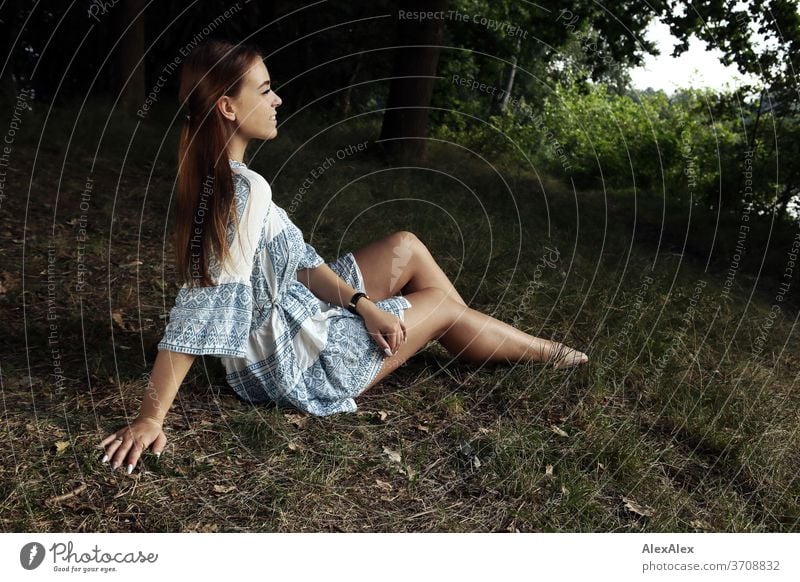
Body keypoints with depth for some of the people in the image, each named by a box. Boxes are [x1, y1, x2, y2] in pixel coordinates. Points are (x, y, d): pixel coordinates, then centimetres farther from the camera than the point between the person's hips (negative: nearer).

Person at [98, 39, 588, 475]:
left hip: (290, 315, 9)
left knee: (406, 246, 12)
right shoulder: (246, 190, -30)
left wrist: (361, 303, -4)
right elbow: (203, 314, -32)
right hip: (296, 362, -9)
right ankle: (547, 353, 33)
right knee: (443, 306, 7)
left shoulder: (218, 179, 1)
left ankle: (473, 339, 28)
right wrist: (150, 419, -29)